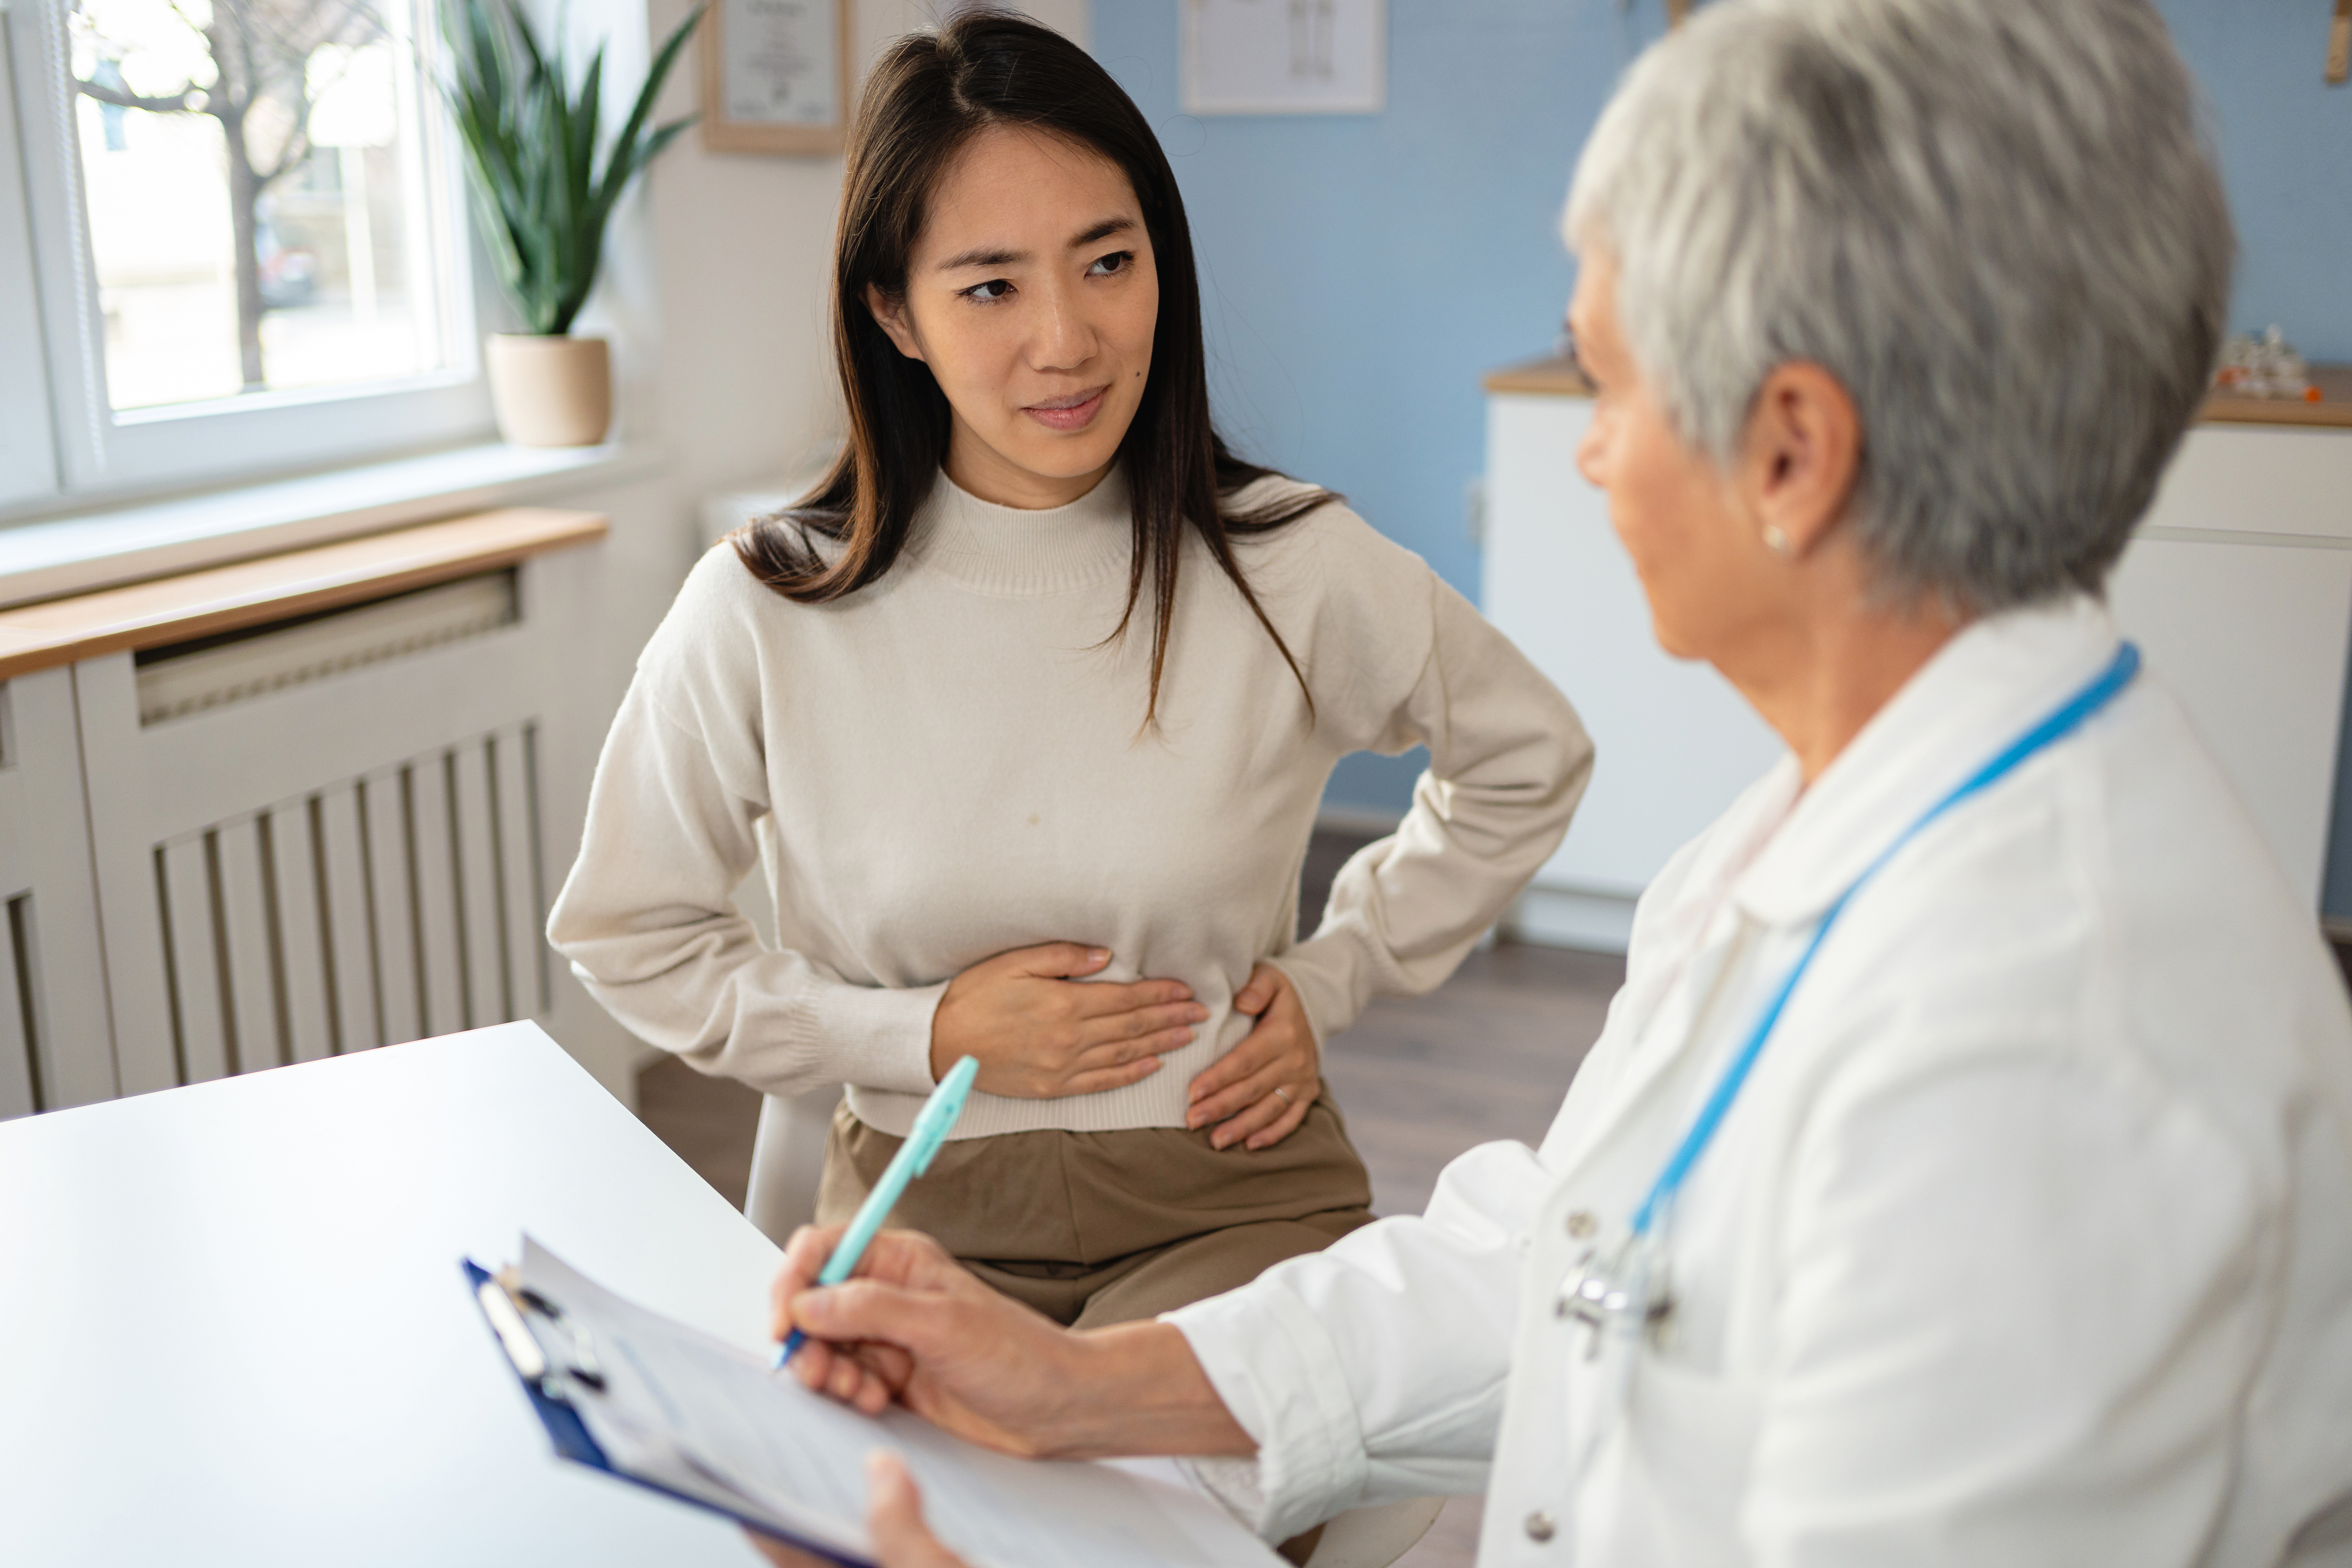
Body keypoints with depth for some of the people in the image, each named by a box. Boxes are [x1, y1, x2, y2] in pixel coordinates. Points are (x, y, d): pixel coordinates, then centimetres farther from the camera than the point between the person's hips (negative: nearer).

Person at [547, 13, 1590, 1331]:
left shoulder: (1294, 569, -5)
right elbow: (627, 937, 5)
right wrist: (928, 1037, -5)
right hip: (923, 1205, 1)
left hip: (1230, 1193, 0)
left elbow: (1530, 761, 14)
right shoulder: (765, 615, -7)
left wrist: (1333, 977, 6)